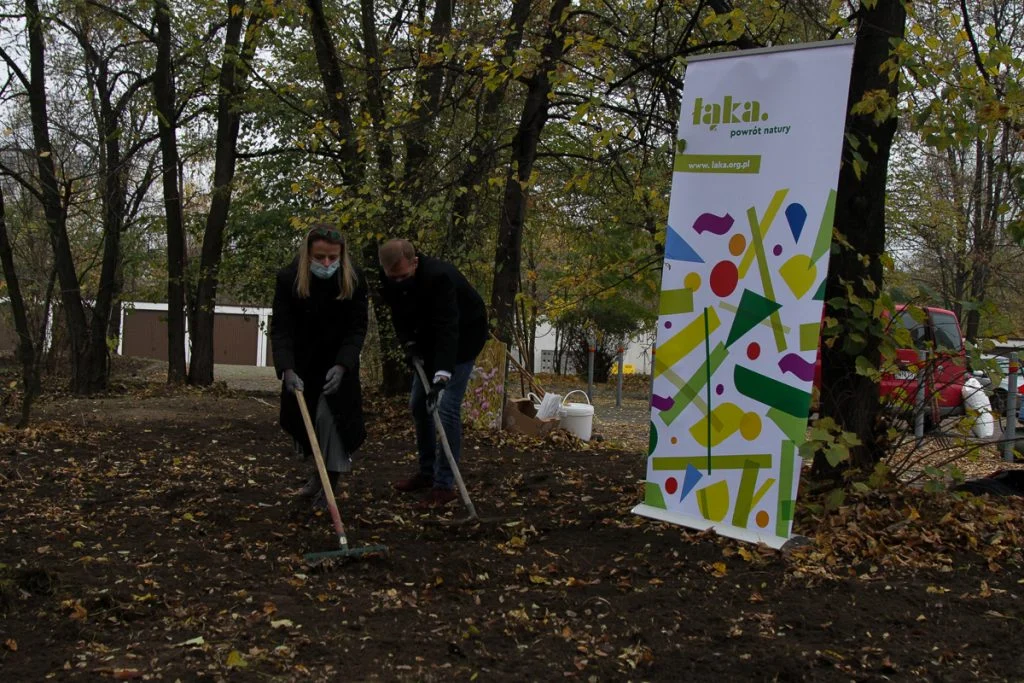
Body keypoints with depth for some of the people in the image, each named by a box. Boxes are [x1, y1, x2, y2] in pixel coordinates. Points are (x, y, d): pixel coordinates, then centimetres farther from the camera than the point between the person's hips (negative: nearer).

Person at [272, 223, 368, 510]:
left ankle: (330, 484, 0)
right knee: (302, 419, 10)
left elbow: (357, 329, -16)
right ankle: (318, 472, 32)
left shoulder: (354, 281, -19)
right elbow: (281, 328, -23)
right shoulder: (288, 279, -20)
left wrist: (342, 366, -31)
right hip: (302, 363, 2)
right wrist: (287, 369, -36)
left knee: (331, 417, -12)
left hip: (338, 363, -2)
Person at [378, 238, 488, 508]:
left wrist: (441, 377, -50)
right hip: (430, 336, 7)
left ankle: (445, 485, -10)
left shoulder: (438, 276, -37)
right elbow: (399, 314, 4)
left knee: (446, 407, -15)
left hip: (463, 335, -7)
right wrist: (408, 342, -12)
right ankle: (427, 471, 23)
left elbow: (448, 329, -43)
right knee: (418, 404, 9)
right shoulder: (390, 279, -15)